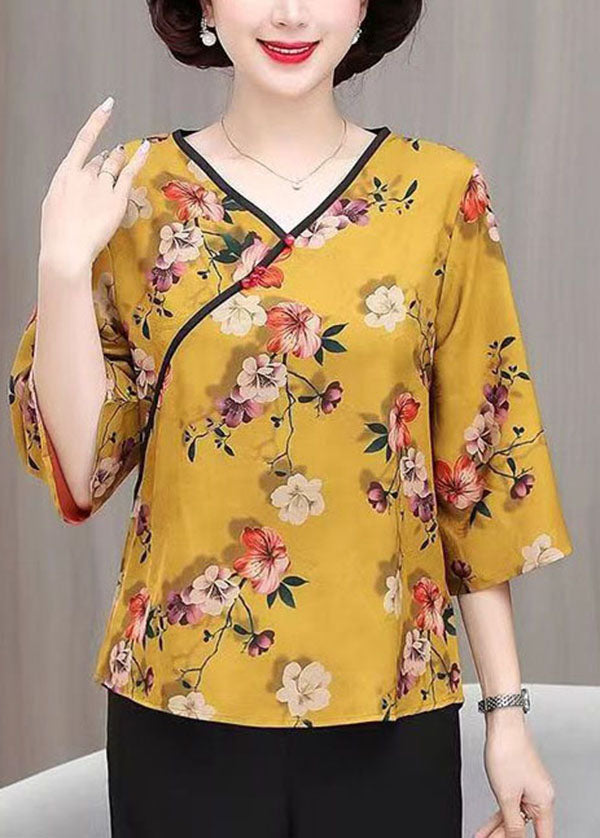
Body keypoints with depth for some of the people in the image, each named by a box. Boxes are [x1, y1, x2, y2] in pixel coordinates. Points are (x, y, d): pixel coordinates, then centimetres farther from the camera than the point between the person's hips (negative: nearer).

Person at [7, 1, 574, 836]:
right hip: (181, 707, 0)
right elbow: (80, 471, -5)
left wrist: (508, 708, 1)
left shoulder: (441, 192, -2)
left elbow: (479, 464, 1)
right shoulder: (140, 191, -2)